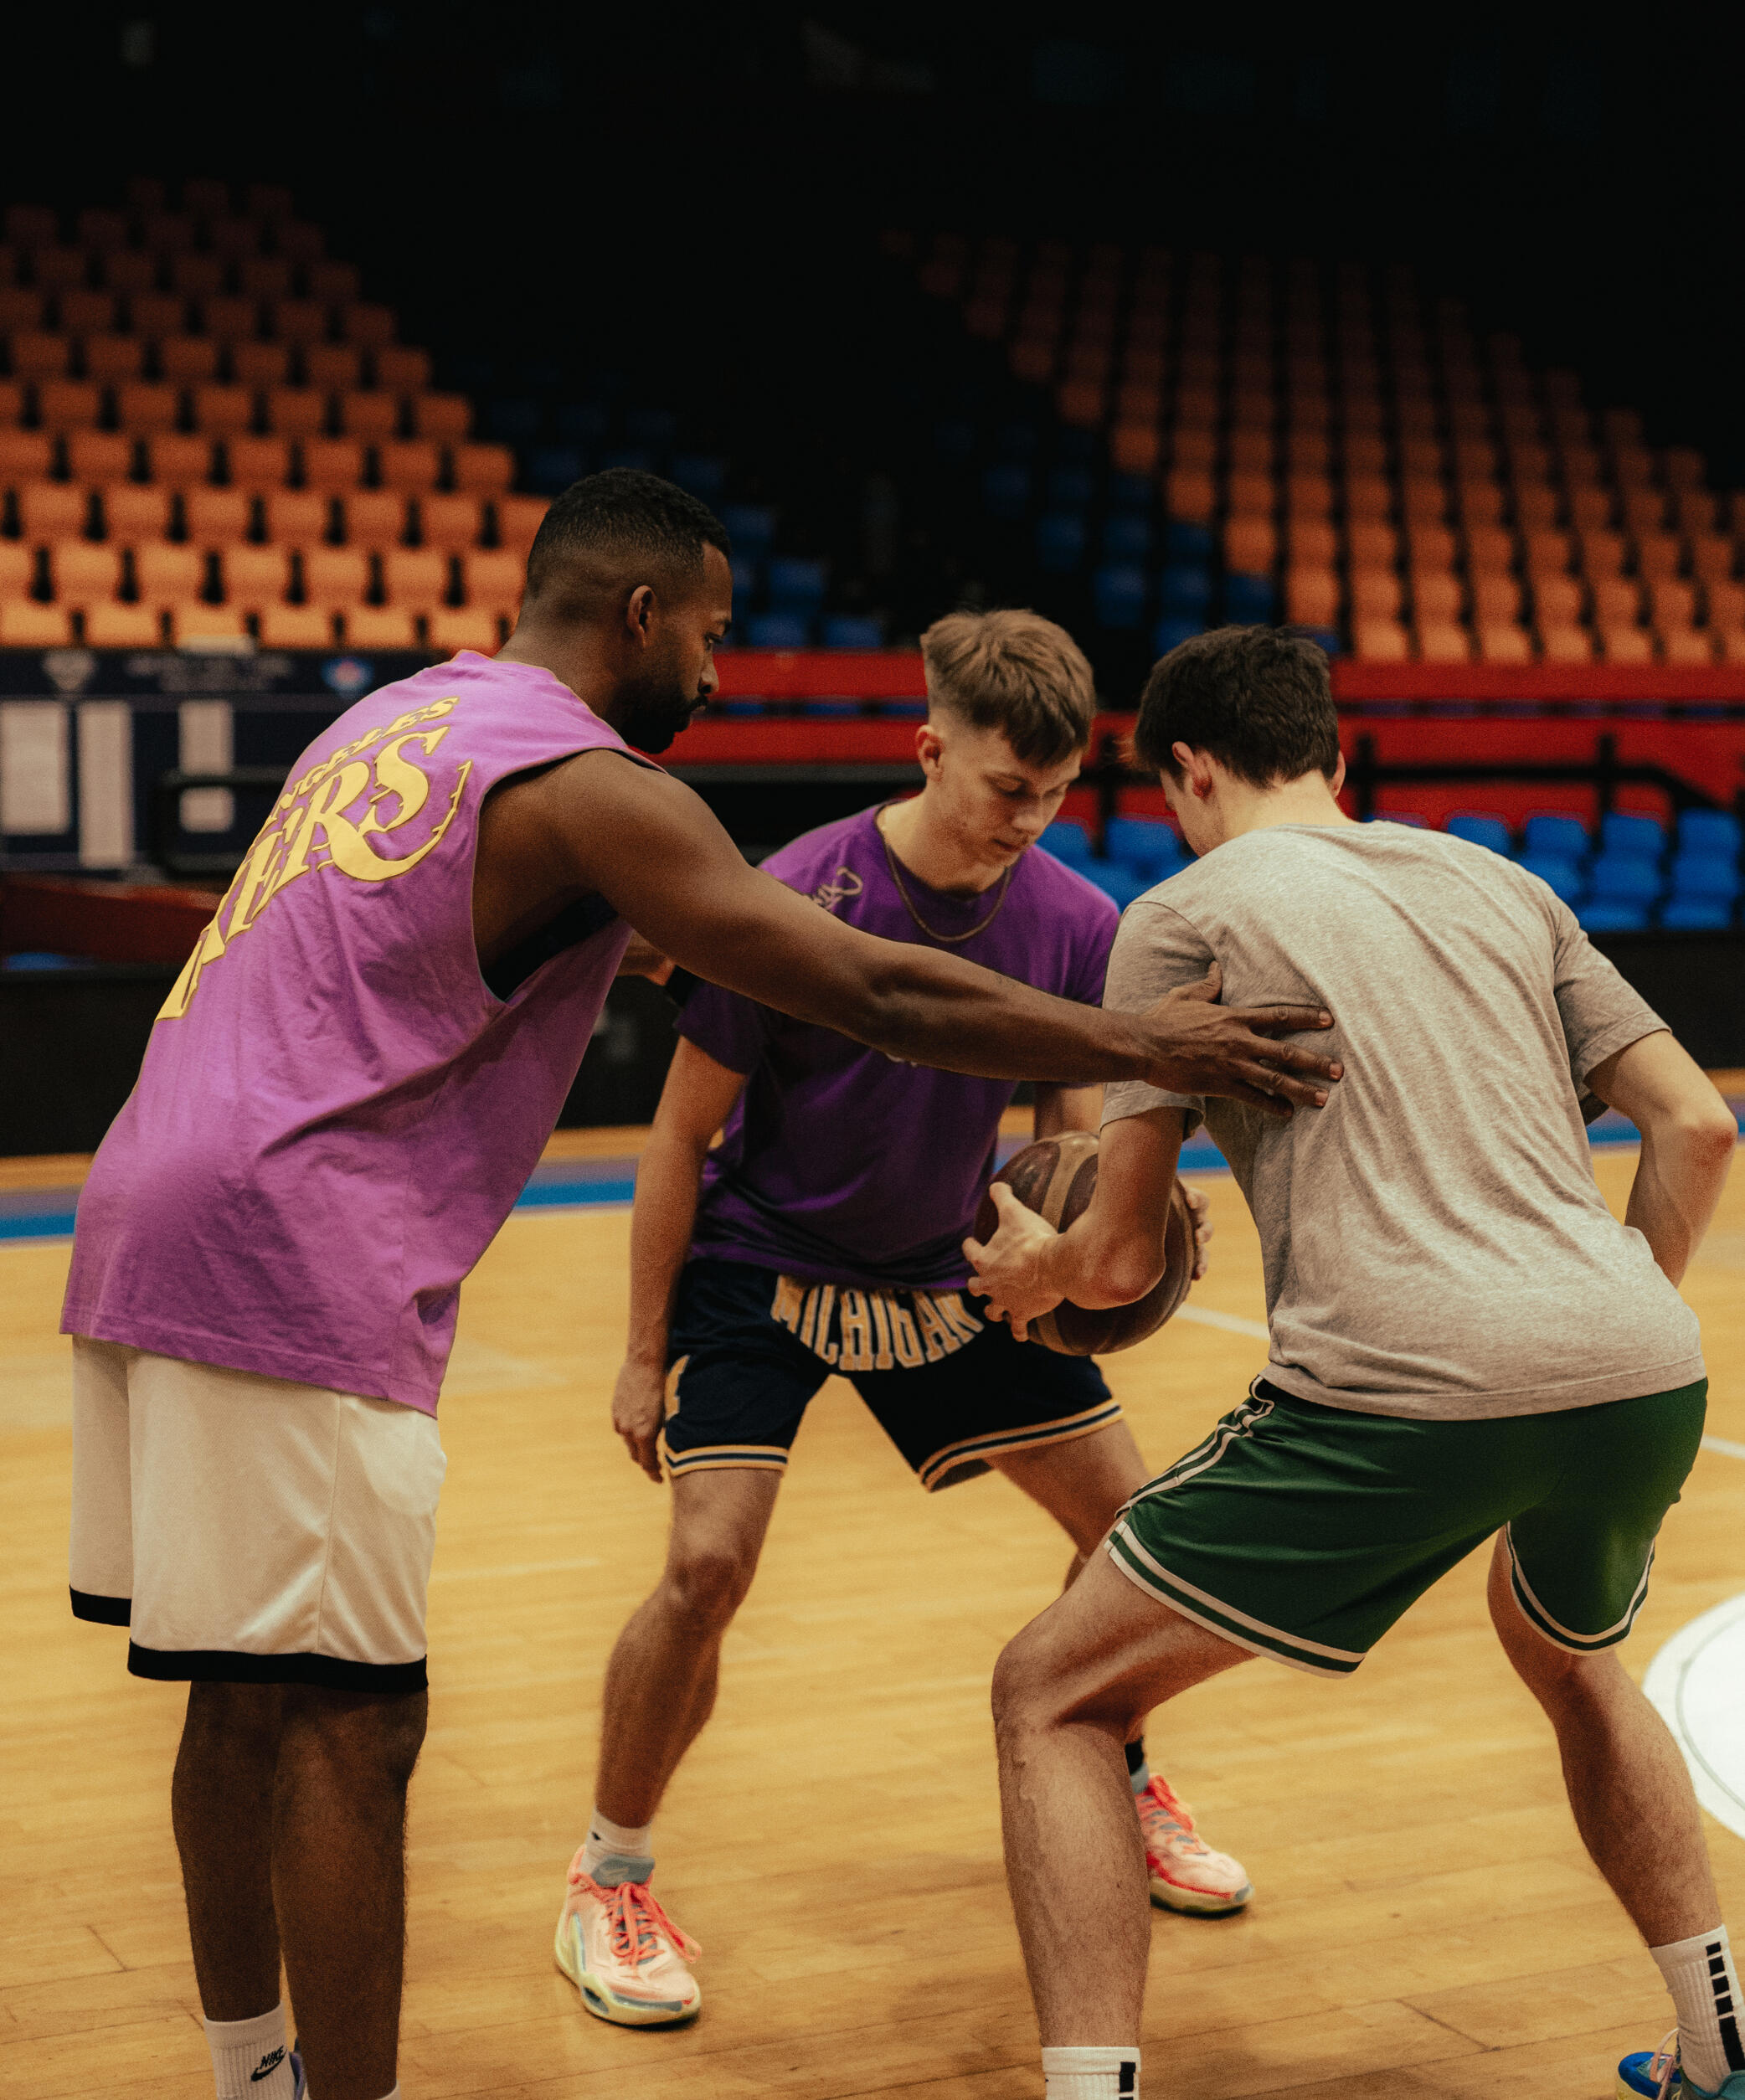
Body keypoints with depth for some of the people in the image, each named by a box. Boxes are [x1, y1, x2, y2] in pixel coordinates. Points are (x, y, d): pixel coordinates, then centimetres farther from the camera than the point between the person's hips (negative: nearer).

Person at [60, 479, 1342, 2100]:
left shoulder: (398, 716, 19)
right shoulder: (589, 786, -9)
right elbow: (883, 999, -14)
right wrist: (1144, 1048, -5)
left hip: (146, 1223, 9)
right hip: (284, 1270, -9)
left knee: (247, 1704, 17)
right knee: (346, 1731, -4)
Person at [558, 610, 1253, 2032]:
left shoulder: (1076, 925, -13)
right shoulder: (791, 901, -25)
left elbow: (1077, 1140, -2)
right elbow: (684, 1133, -15)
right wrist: (645, 1356, -11)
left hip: (945, 1273, 5)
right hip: (760, 1267, -4)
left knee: (1128, 1515, 5)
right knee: (709, 1565, -19)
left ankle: (1117, 1784, 32)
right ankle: (610, 1884, 3)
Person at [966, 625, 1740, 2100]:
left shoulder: (1188, 911, 9)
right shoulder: (1501, 883, 23)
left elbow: (1124, 1258, 9)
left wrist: (1030, 1269, 30)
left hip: (1403, 1391, -6)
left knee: (1054, 1697, 9)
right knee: (1573, 1663, 38)